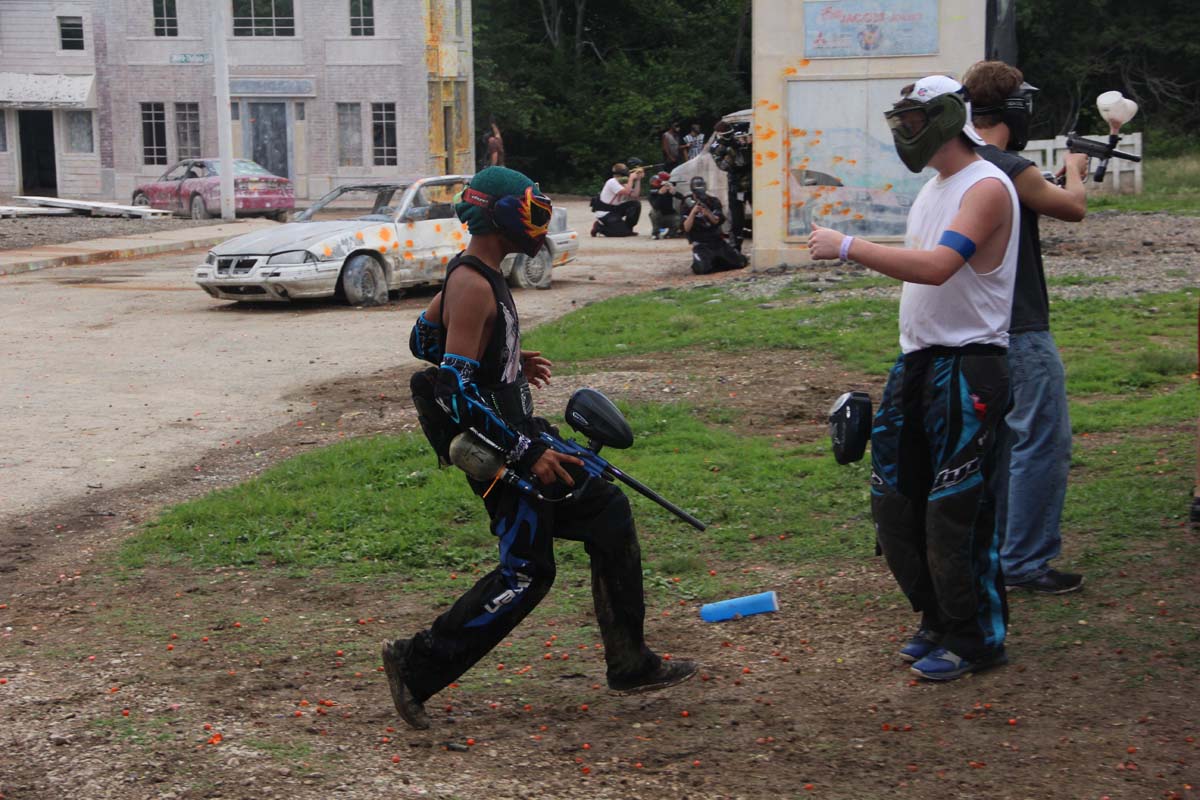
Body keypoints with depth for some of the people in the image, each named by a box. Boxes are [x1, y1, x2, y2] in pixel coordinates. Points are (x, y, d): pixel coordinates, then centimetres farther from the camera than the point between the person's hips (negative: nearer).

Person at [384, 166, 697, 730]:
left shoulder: (472, 276, 10)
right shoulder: (474, 287, -21)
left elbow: (422, 340, 23)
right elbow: (456, 392, -27)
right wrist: (524, 453, -25)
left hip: (517, 439, 11)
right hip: (498, 453, -11)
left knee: (608, 515, 14)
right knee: (525, 575, -5)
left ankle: (630, 665, 21)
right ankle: (417, 667, 6)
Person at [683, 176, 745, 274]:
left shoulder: (713, 201, 5)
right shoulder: (688, 205, -1)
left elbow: (718, 221, -6)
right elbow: (686, 228, -10)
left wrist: (709, 214, -26)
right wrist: (693, 212, -24)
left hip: (718, 241, 4)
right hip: (700, 244, -4)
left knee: (741, 262, -5)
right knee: (702, 268, -32)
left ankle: (715, 263, 16)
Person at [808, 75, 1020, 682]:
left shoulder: (986, 188, -13)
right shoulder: (934, 188, 17)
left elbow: (935, 267, -27)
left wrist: (848, 246, -25)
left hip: (966, 366, -9)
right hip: (917, 361, 9)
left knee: (955, 510, -5)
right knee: (895, 501, 11)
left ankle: (975, 638, 9)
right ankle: (937, 620, 26)